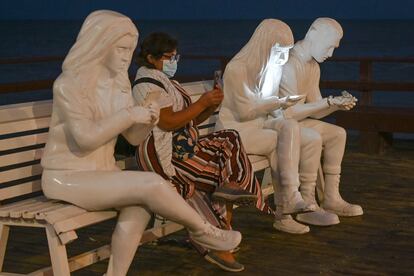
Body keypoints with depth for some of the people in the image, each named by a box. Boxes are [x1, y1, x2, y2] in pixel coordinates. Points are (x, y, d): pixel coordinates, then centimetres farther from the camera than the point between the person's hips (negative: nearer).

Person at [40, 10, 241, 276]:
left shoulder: (119, 82, 9)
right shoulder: (69, 84, -15)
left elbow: (134, 137, 8)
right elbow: (85, 137, -25)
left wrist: (148, 121, -13)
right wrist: (129, 115, -21)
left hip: (102, 172, 7)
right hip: (67, 177, -7)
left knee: (140, 209, -24)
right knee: (152, 184, -23)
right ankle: (202, 230, -2)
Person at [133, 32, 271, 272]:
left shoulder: (165, 81, 21)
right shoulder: (149, 83, -12)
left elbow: (189, 120, 17)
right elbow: (168, 122, -22)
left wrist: (212, 105, -1)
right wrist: (203, 102, -17)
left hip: (182, 147, 10)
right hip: (165, 156, -10)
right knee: (227, 172, -12)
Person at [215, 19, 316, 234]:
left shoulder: (273, 66, 8)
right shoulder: (236, 69, -16)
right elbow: (244, 112, -16)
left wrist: (282, 120, -3)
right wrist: (278, 103, -22)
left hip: (259, 123, 6)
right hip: (235, 129, -6)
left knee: (291, 127, -23)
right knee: (280, 143, -26)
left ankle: (290, 199, -30)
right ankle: (289, 200, -17)